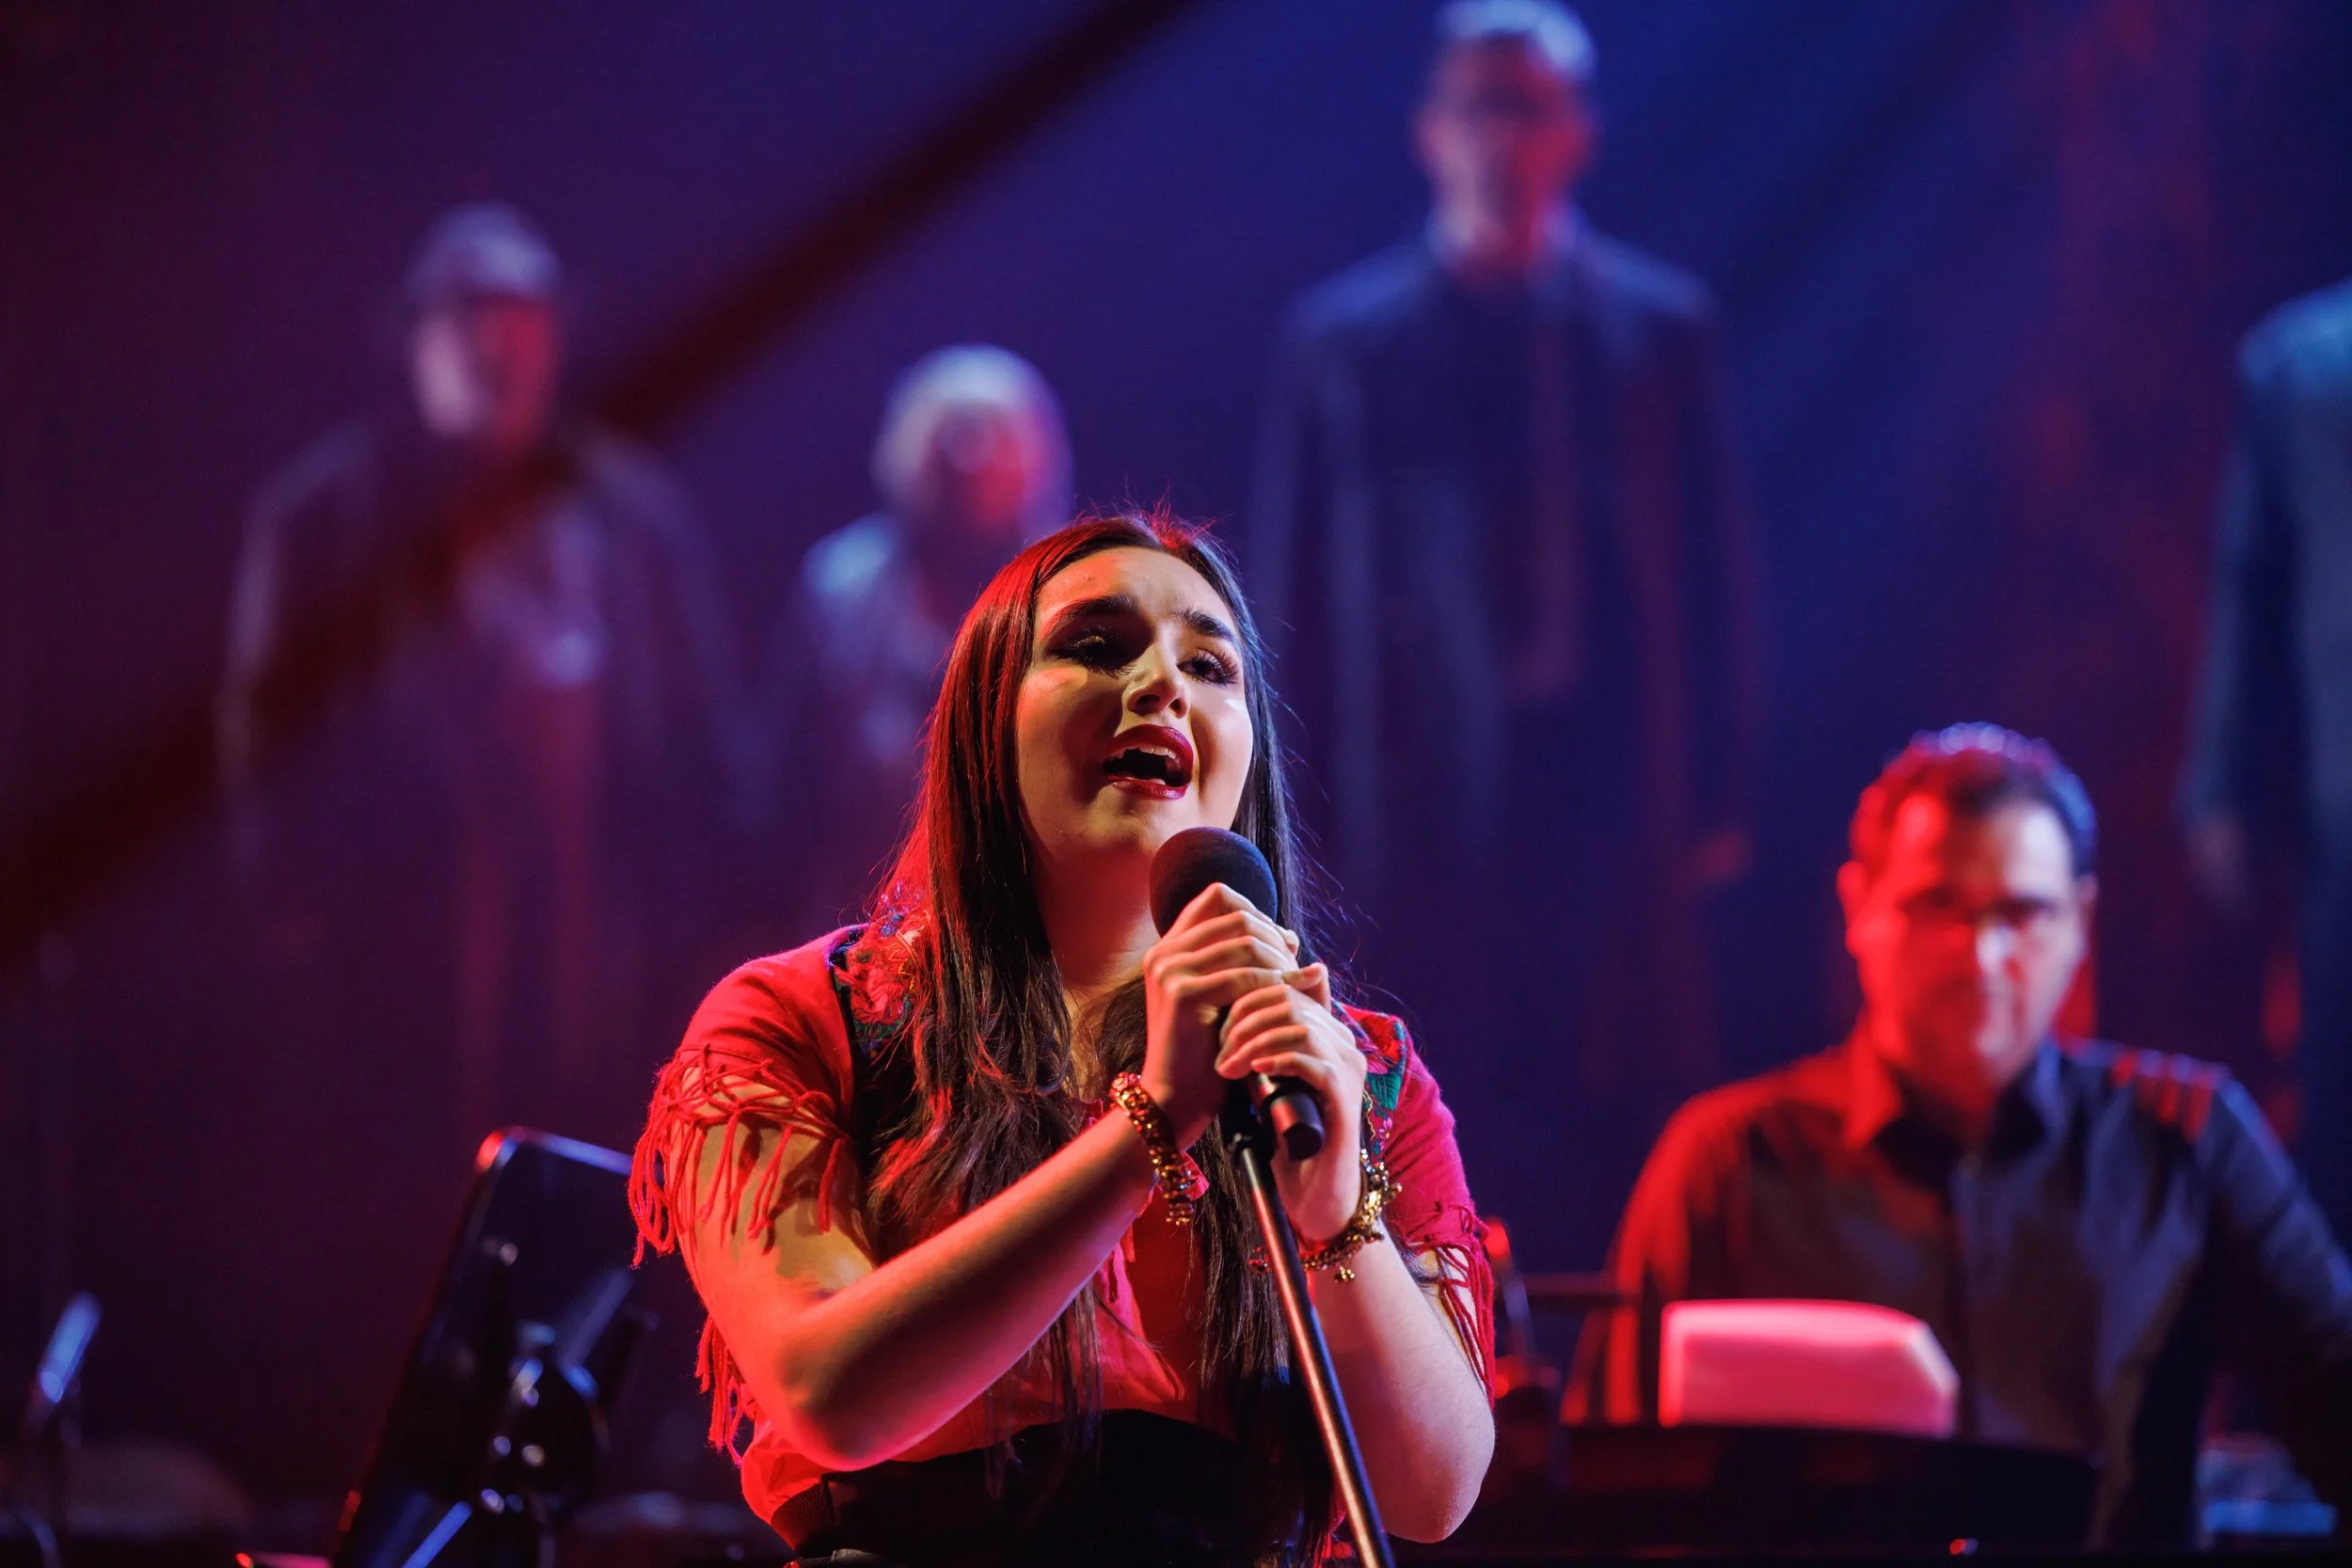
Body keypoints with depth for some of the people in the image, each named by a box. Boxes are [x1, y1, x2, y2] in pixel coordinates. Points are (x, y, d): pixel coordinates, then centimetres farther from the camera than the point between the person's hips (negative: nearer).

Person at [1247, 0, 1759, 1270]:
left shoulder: (1660, 326, 8)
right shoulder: (1341, 339, 8)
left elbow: (1711, 575, 8)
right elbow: (1288, 589, 9)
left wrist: (1713, 802, 2)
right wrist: (1290, 825, 3)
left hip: (1613, 796, 0)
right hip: (1414, 805, 0)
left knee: (1626, 1124, -4)